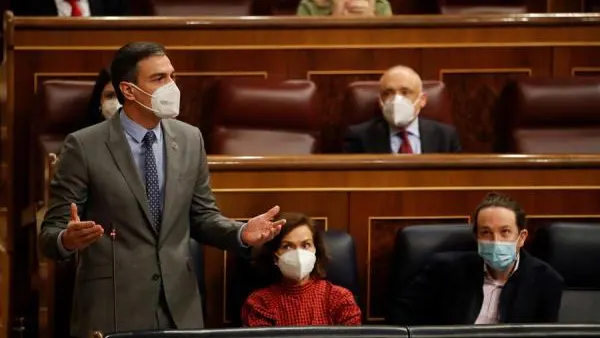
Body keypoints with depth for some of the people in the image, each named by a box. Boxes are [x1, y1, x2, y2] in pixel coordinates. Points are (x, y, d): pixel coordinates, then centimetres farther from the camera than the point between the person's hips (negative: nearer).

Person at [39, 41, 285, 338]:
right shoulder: (84, 146, -7)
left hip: (179, 307, 4)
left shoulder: (190, 140, 7)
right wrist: (68, 239, -30)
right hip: (112, 309, -4)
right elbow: (51, 232, -7)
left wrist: (241, 233, -5)